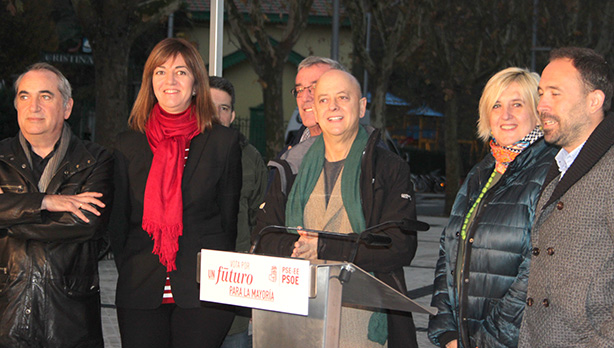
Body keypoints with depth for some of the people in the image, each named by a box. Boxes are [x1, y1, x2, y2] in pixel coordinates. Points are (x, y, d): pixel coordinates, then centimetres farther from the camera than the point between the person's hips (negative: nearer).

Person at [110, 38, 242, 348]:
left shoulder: (224, 142, 3)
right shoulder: (128, 144, 9)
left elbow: (230, 216, 5)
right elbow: (119, 219, 12)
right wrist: (126, 271, 5)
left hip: (203, 291, -2)